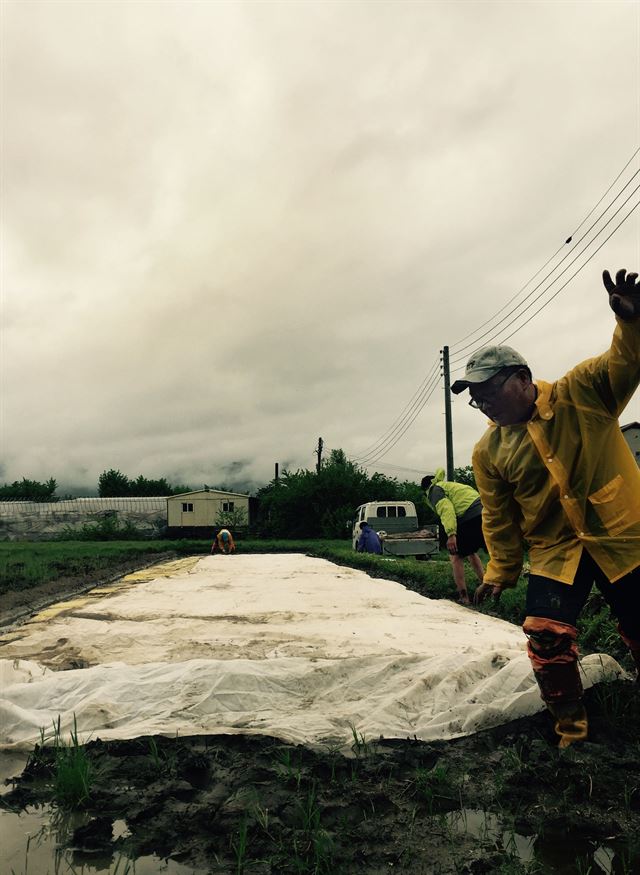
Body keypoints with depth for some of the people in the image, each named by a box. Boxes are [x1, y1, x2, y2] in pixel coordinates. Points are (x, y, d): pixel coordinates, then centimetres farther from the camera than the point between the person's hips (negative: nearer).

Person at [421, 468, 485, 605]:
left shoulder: (434, 490, 6)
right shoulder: (446, 485, 30)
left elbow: (446, 509, -12)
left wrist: (451, 534, -21)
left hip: (470, 517, -9)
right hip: (483, 512, 9)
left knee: (456, 556, 2)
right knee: (471, 552, 28)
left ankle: (463, 597, -2)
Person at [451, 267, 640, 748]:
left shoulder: (582, 392, -10)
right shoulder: (488, 451, -1)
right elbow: (499, 518, 6)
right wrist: (502, 571, 10)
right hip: (555, 551, 2)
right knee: (546, 640, -9)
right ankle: (571, 727, 15)